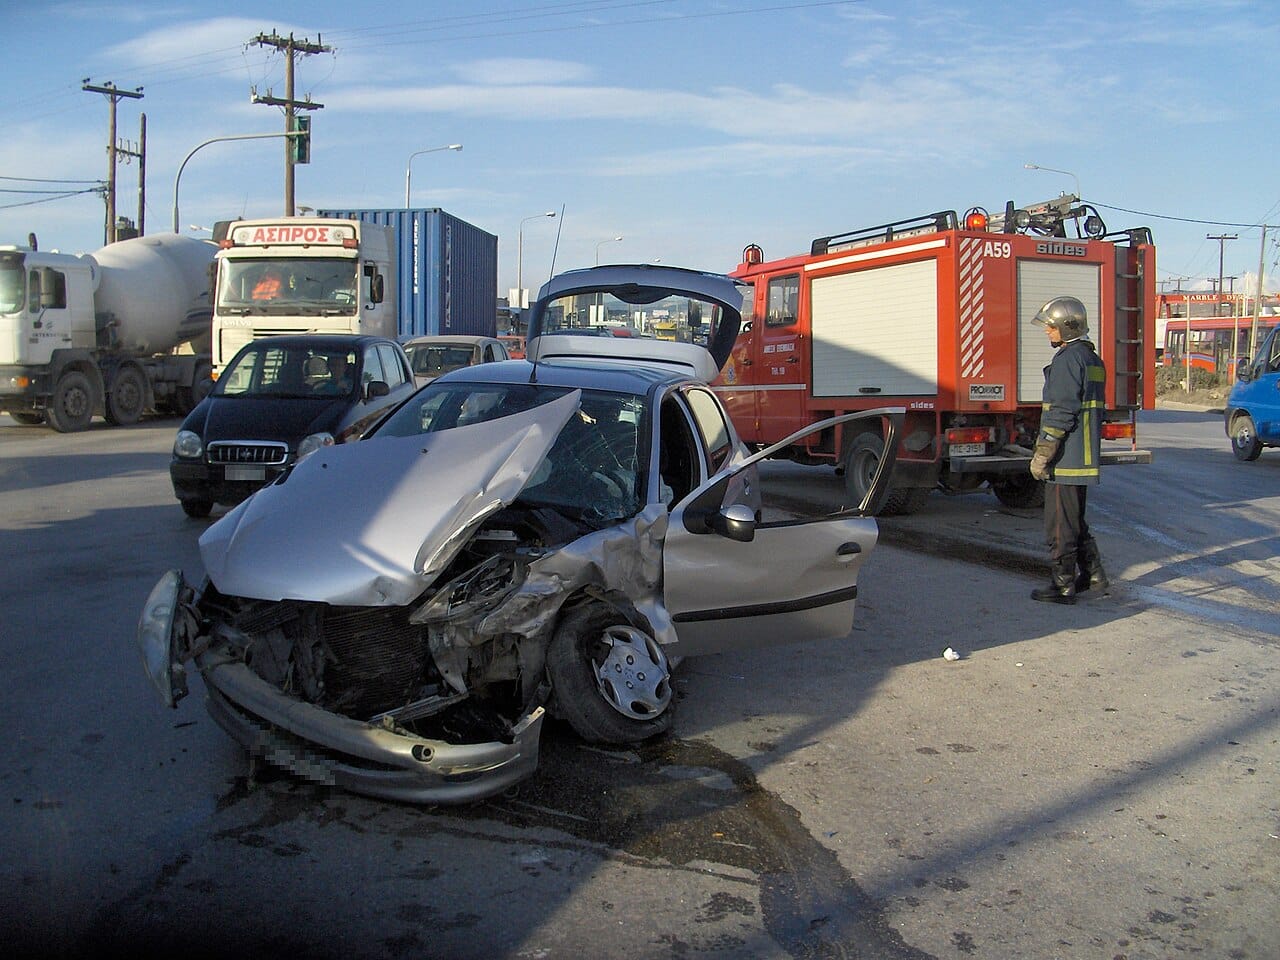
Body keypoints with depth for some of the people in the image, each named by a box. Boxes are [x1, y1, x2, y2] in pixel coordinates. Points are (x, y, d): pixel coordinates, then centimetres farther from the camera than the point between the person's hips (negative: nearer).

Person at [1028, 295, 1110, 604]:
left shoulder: (1068, 358, -16)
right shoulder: (1093, 359, 16)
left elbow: (1062, 412, -21)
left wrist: (1042, 454, -17)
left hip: (1066, 459, -10)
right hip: (1084, 458, 10)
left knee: (1060, 526, -2)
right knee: (1076, 521, 21)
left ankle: (1062, 586, 5)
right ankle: (1093, 577, 27)